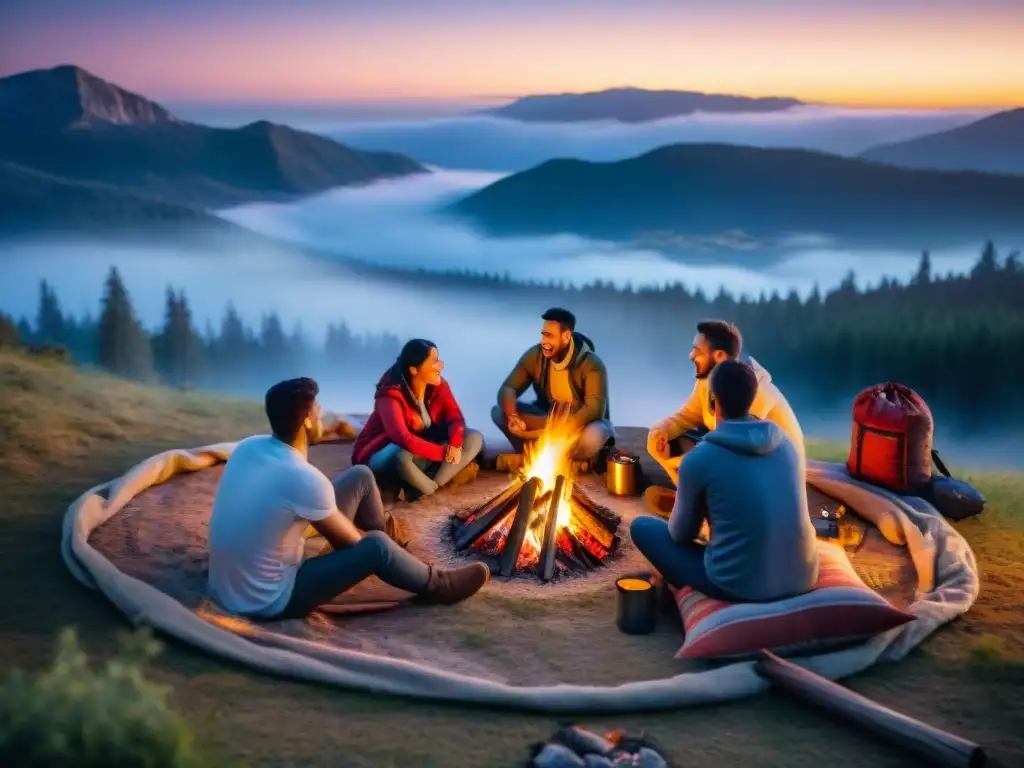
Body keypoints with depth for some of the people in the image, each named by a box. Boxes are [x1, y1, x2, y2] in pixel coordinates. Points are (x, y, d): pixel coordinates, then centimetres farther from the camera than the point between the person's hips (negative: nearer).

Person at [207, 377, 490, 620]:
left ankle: (387, 536, 34)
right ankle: (438, 586, 21)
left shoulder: (247, 446, -5)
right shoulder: (304, 479, -29)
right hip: (268, 602, -8)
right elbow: (350, 541, -12)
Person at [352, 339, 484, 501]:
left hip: (421, 452, 7)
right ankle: (432, 488, -11)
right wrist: (444, 452, -37)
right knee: (402, 456, -43)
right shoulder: (390, 395, -27)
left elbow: (455, 416, -9)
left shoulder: (438, 385, -8)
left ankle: (421, 488, -18)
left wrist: (455, 444, -30)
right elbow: (404, 439, -40)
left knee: (474, 438, -11)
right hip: (381, 457, -7)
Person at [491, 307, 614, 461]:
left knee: (592, 438, -41)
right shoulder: (535, 355, -11)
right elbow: (507, 388, -12)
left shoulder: (591, 364, -24)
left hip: (583, 422, -4)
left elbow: (595, 410, -32)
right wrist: (512, 416, -36)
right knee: (499, 412, -15)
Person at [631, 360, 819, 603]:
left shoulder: (698, 458, -13)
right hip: (803, 578, 5)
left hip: (738, 587, -5)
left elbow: (681, 533, 1)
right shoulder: (786, 441, 2)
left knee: (641, 526, 11)